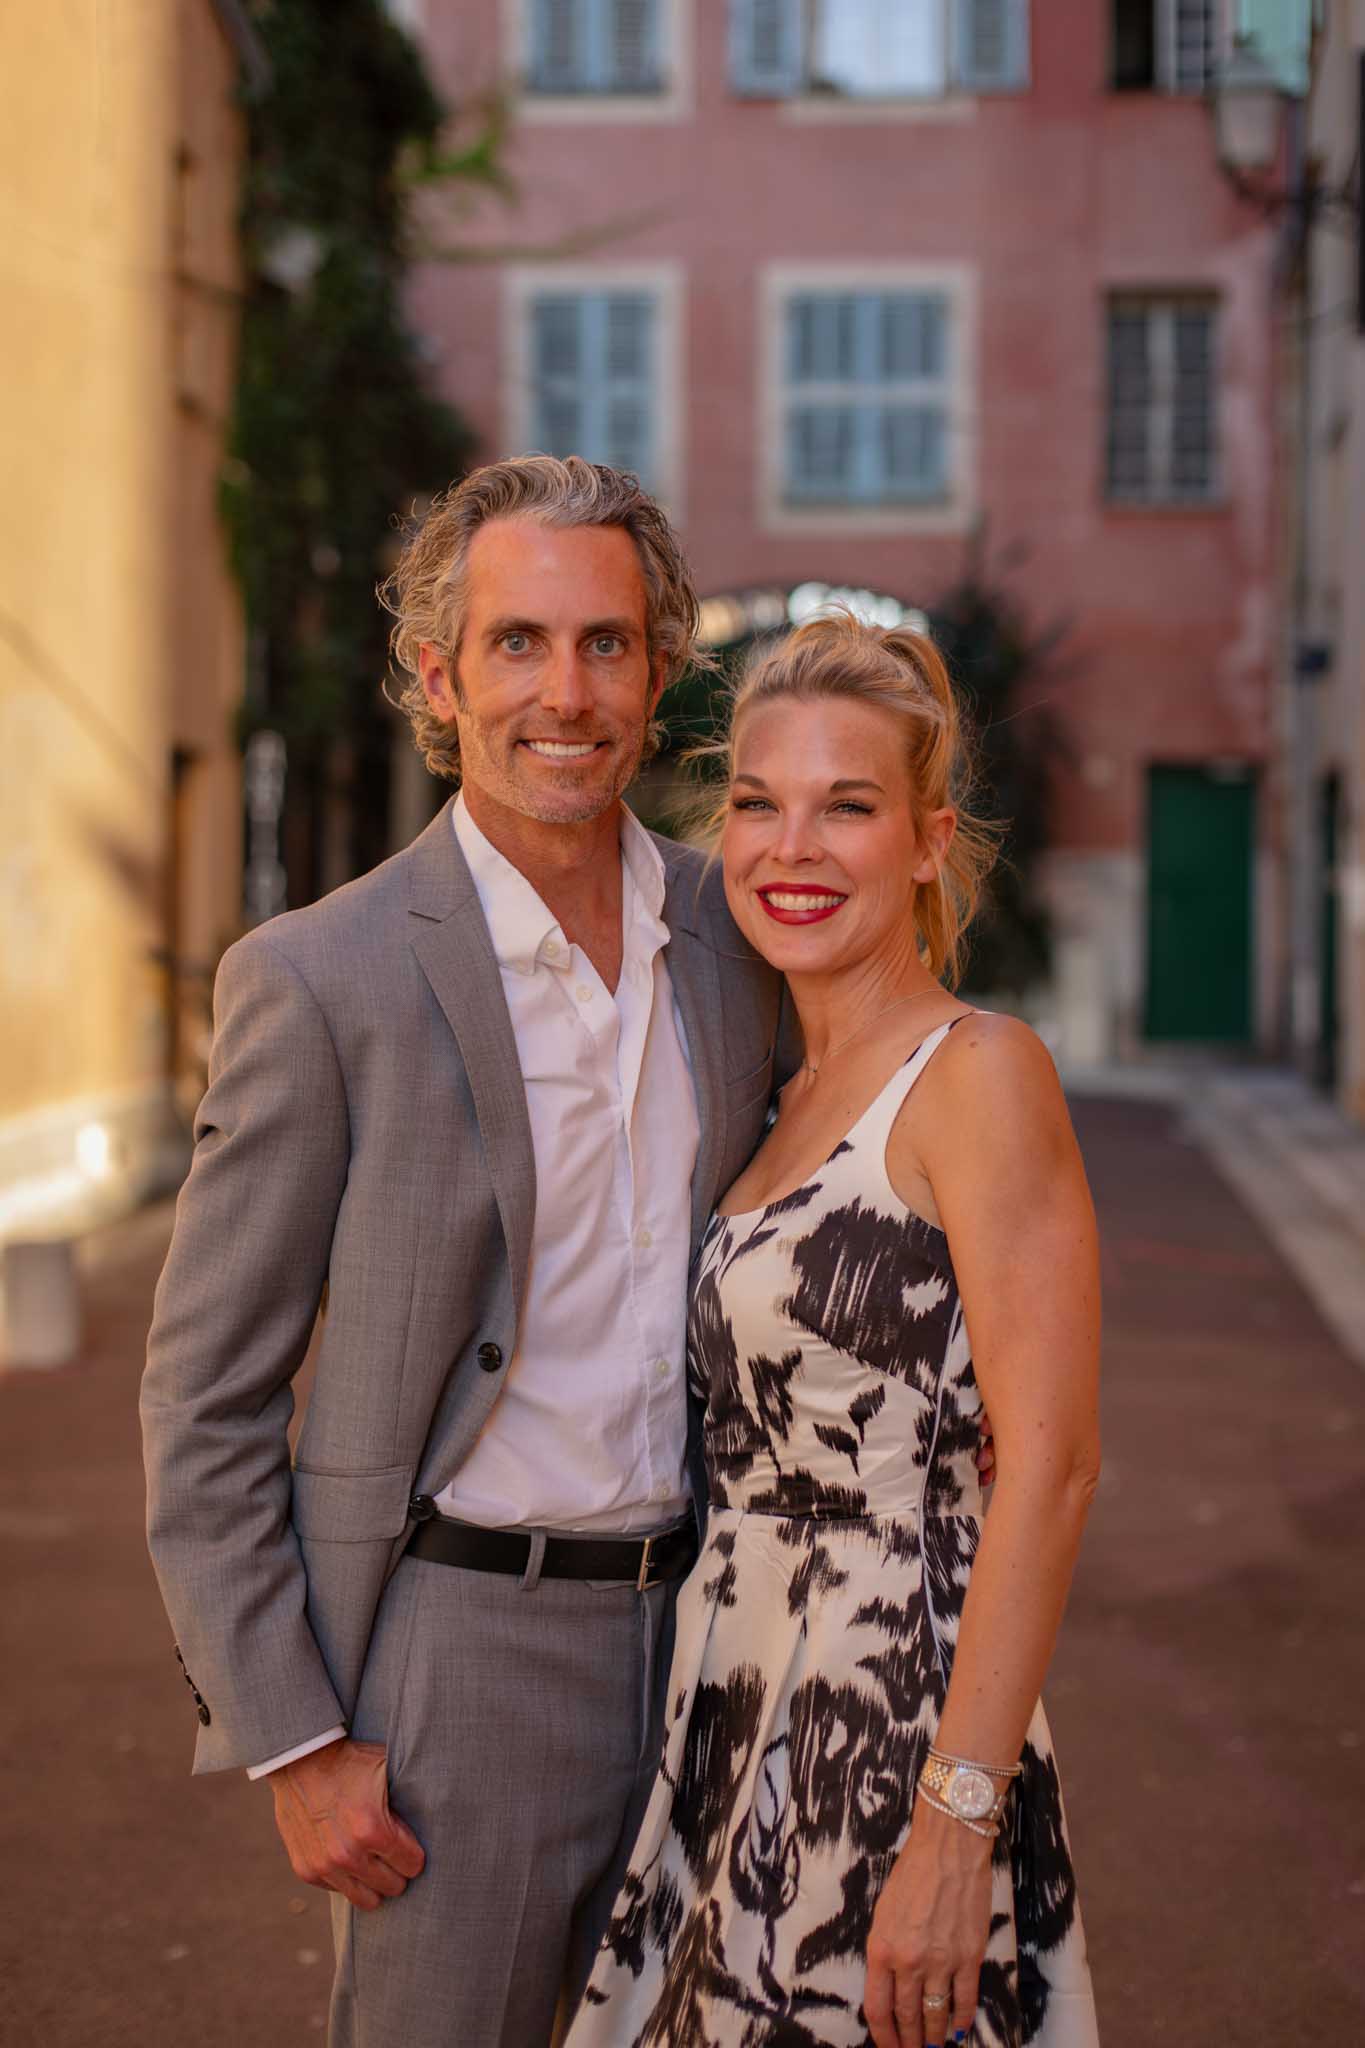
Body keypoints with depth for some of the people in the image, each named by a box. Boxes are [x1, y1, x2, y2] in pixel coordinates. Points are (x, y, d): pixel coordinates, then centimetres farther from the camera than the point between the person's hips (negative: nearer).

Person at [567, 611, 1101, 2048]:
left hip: (893, 1727, -8)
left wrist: (956, 1825, -22)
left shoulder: (979, 1073, -13)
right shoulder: (796, 1098, 11)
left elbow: (1051, 1468, -19)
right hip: (738, 1723, 8)